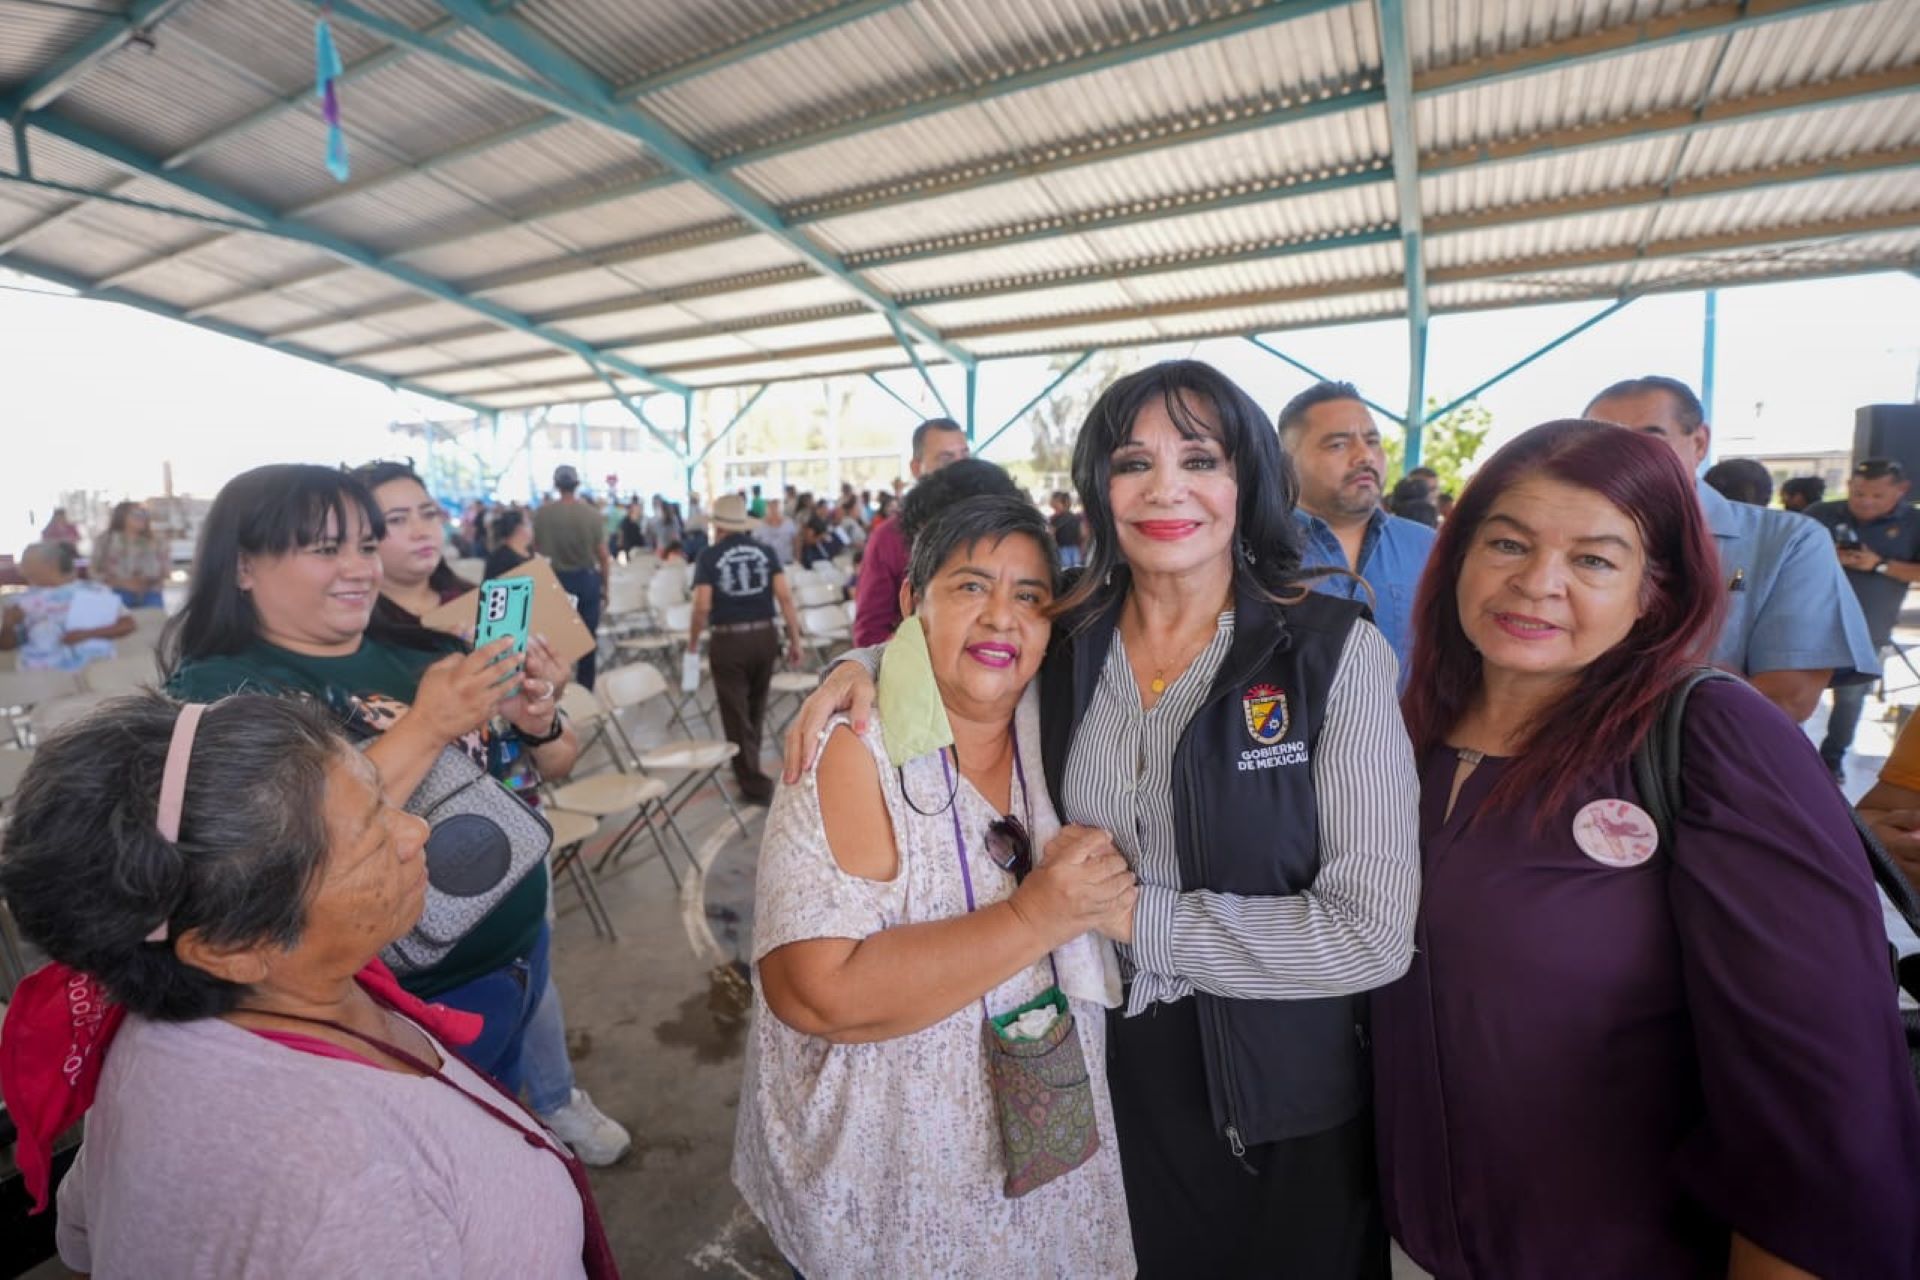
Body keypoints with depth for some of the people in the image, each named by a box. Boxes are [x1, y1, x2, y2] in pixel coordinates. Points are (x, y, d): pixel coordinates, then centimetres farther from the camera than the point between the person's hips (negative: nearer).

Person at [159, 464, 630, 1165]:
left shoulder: (419, 649, -2)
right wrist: (426, 726, -33)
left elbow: (557, 765, 3)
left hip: (523, 943, 5)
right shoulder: (219, 693, -14)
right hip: (406, 1003, -4)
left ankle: (558, 1103, 54)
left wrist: (538, 721, -17)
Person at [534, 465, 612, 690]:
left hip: (556, 579, 1)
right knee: (587, 636, 8)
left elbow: (537, 547, 2)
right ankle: (585, 688, 14)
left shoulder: (543, 512, -8)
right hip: (587, 579, -1)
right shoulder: (591, 514, -11)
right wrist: (605, 584, 5)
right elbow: (603, 555, -6)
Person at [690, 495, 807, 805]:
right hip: (765, 636, 4)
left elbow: (703, 606, -10)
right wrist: (795, 639, 1)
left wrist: (693, 640, 5)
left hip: (729, 640, -3)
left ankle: (755, 784, 8)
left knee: (737, 715, 7)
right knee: (755, 709, 20)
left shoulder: (710, 556, -2)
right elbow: (785, 596, -3)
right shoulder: (765, 551, 5)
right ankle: (748, 771, 38)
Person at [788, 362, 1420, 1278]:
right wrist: (865, 666, -10)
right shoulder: (1064, 645, -8)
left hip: (1282, 1095, -2)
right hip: (1102, 1064, 3)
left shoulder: (1337, 652, -18)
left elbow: (1373, 933, -20)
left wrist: (1136, 913, -20)